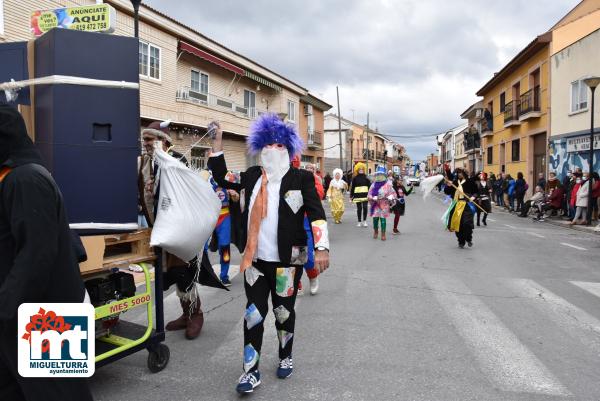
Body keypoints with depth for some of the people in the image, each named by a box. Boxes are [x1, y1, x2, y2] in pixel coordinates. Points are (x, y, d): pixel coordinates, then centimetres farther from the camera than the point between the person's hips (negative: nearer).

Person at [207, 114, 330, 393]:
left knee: (284, 311, 14)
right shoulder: (251, 176, 7)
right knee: (254, 312, 5)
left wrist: (321, 249, -18)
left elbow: (317, 214, -7)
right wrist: (217, 142, 9)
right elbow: (220, 177, 16)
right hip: (255, 259, 3)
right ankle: (251, 370, 16)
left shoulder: (301, 178, -3)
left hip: (287, 261, -2)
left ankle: (285, 357, 37)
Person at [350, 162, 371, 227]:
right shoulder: (355, 178, 4)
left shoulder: (366, 178, 5)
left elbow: (369, 186, 6)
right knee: (359, 208, 6)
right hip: (358, 195, 0)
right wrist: (351, 196, 4)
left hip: (365, 195, 0)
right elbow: (352, 187, 6)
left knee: (365, 207, -5)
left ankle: (364, 221, 8)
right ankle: (359, 222, 15)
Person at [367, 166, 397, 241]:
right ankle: (375, 231, 26)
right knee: (375, 218, 2)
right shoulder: (373, 185, 5)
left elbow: (393, 193, 2)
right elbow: (369, 195, 3)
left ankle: (383, 234, 6)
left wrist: (389, 198, -17)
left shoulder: (388, 184, 0)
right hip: (375, 204, 2)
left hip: (384, 205, -2)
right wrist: (374, 198, -16)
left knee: (383, 218, -4)